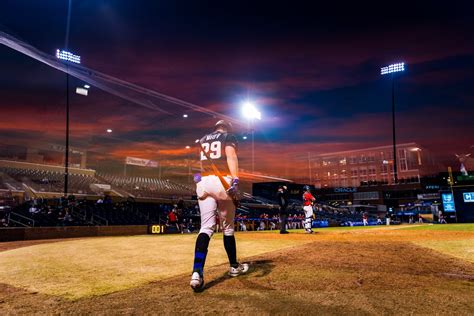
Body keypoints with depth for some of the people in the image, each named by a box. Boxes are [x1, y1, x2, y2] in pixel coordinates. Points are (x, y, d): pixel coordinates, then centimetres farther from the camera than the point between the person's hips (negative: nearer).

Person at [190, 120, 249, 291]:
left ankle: (197, 272, -23)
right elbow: (231, 155, -11)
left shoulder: (203, 140, 25)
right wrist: (235, 179, -22)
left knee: (206, 227, -4)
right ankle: (234, 267, 26)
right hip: (222, 181, -4)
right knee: (228, 228, 10)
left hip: (203, 182, 4)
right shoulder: (229, 137, 10)